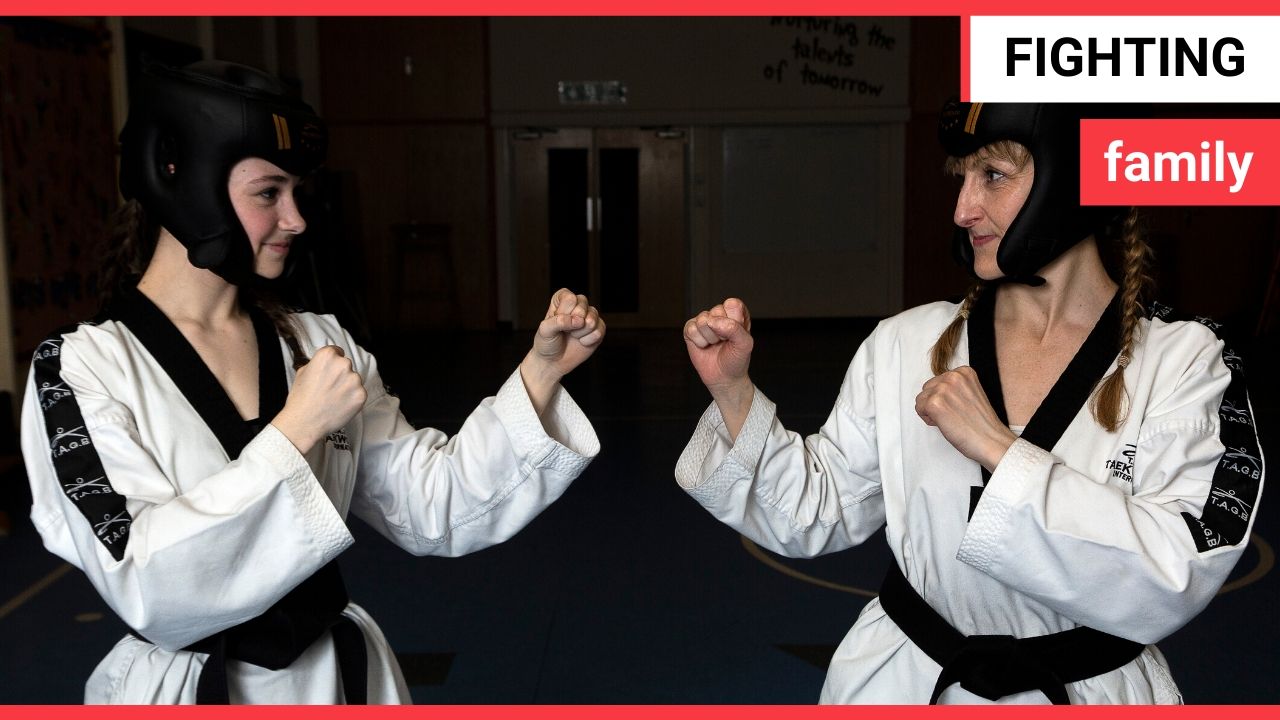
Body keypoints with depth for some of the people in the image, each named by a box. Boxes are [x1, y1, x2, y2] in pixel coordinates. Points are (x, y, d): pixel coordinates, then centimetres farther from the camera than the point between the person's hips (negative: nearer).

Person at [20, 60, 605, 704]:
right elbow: (149, 594, -24)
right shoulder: (80, 366, -15)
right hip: (187, 687, -4)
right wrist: (295, 430, -26)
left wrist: (542, 368, -12)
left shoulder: (318, 344, -2)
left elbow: (434, 510, -4)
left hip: (340, 673, 4)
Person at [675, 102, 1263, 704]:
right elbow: (815, 513, -2)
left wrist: (998, 448, -27)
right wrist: (733, 389, -14)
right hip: (902, 681, 2)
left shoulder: (1182, 362, -14)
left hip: (1084, 690, -1)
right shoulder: (906, 344, -8)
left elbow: (1174, 584, -24)